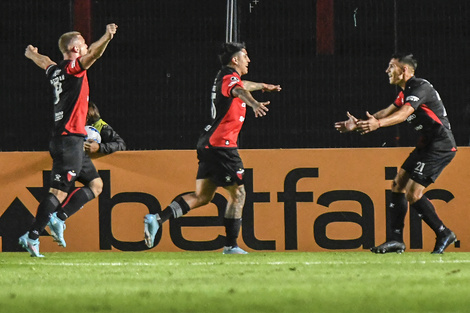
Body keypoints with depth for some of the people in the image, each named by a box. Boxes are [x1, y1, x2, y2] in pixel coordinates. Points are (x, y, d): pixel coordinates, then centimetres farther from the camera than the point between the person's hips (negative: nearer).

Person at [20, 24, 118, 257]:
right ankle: (32, 236, -13)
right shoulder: (73, 68, -9)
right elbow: (94, 53, -29)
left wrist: (31, 53, 59)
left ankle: (58, 218, 4)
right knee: (59, 191, -12)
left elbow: (43, 61, 38)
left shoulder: (55, 70, 14)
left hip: (63, 139, 10)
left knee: (95, 184, 10)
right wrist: (107, 37, -45)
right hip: (69, 139, -10)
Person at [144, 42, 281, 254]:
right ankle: (230, 246, 0)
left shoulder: (224, 76, 20)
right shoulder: (230, 77, -9)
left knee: (202, 196, 6)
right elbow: (238, 91, -35)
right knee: (238, 193, -1)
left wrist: (262, 86, 63)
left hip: (209, 144, 10)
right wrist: (253, 103, -56)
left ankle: (157, 219, -5)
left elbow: (242, 85, 45)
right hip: (221, 144, -10)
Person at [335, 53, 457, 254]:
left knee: (413, 193, -14)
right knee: (398, 184, 10)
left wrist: (378, 123, -47)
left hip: (440, 146, -11)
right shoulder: (406, 91, 15)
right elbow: (388, 112, 23)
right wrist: (358, 124, 18)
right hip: (427, 145, 11)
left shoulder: (420, 87, -17)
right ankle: (395, 239, 11)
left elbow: (404, 113, -33)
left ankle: (443, 234, -1)